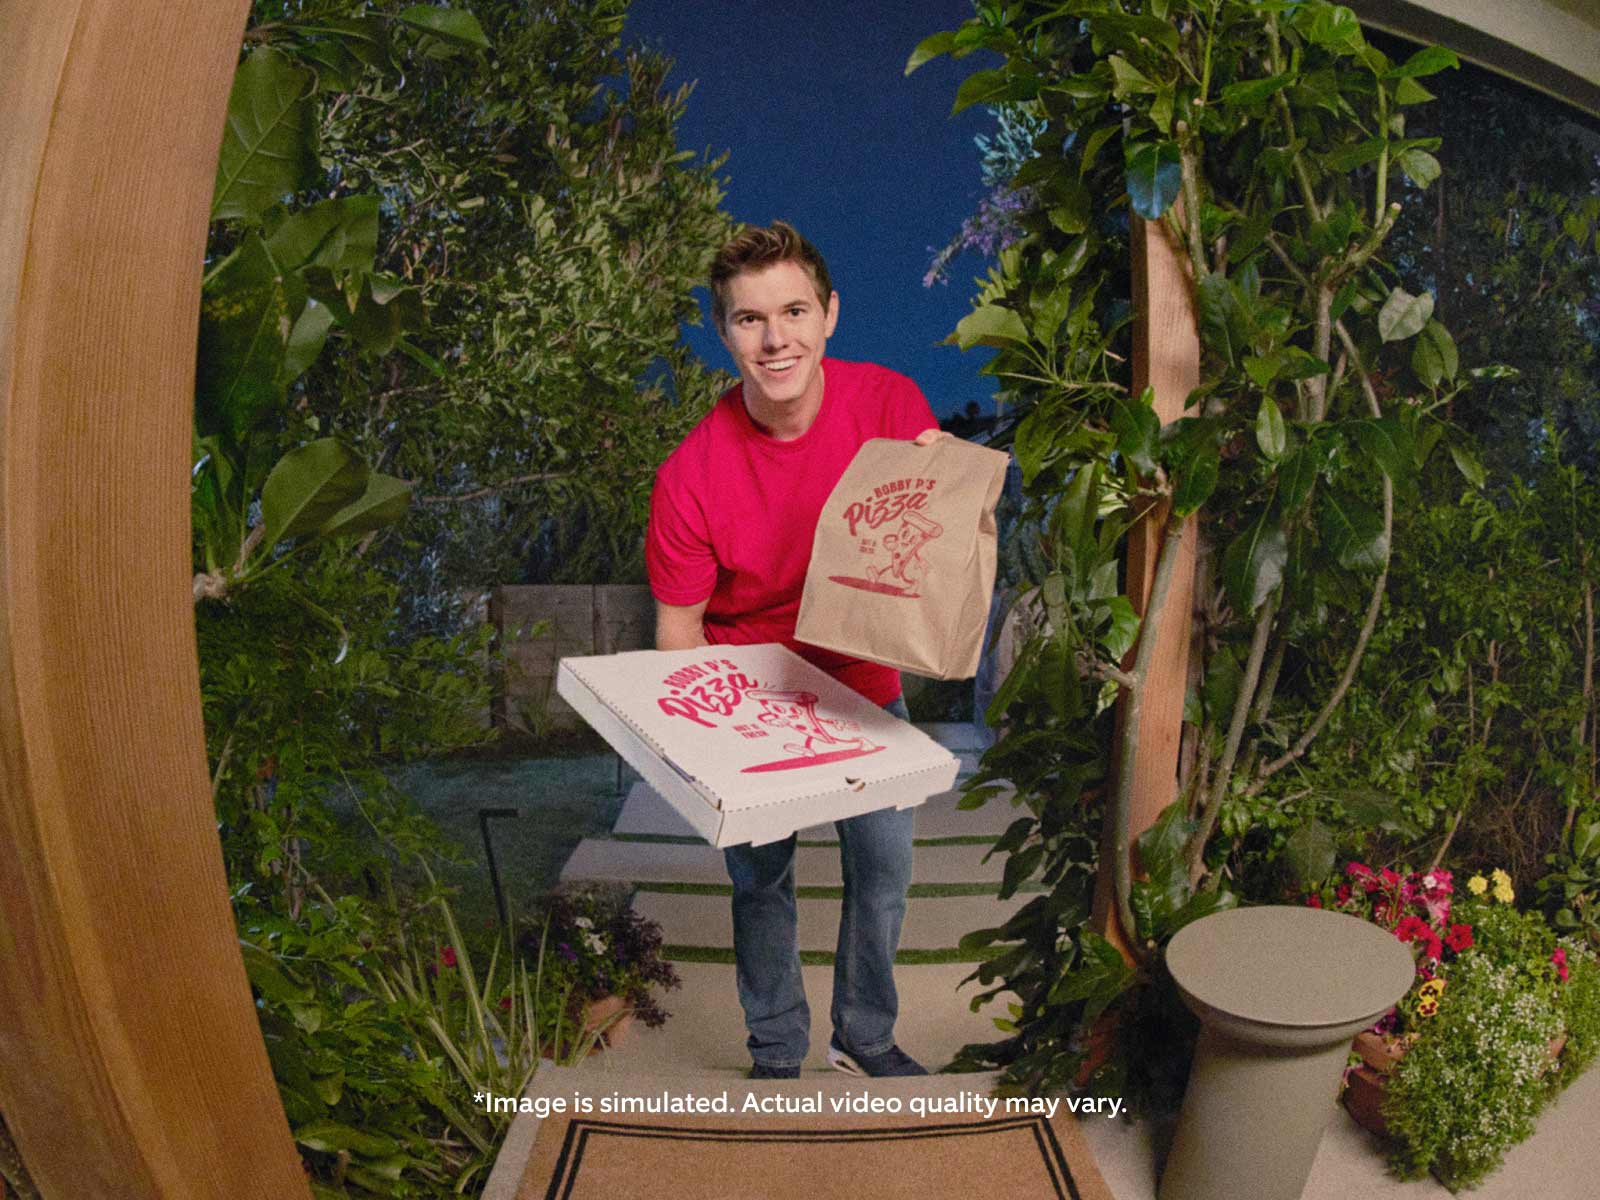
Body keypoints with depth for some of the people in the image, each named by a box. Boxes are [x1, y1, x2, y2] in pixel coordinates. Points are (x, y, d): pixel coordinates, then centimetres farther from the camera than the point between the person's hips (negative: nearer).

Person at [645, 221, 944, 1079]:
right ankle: (776, 1055, 37)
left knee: (883, 866, 14)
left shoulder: (887, 402, -16)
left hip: (865, 684, 3)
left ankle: (865, 1038, 40)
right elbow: (679, 623, -11)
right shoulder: (692, 475, -22)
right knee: (761, 881, 12)